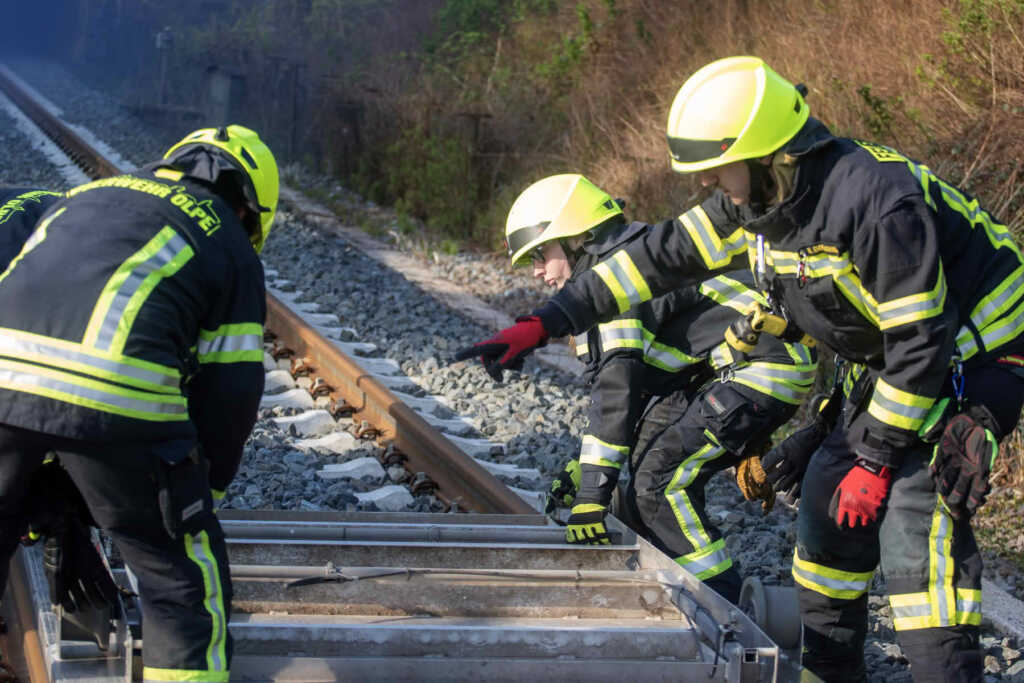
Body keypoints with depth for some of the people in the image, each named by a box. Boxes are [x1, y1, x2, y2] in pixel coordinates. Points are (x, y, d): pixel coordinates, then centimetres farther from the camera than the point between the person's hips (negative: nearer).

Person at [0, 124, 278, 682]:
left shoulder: (88, 193, 33)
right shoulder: (231, 248, 21)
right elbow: (229, 390, 15)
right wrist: (203, 486, 31)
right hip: (114, 393, -4)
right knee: (184, 579, 11)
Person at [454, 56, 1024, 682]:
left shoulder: (877, 203, -31)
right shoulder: (755, 200, -4)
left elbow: (921, 342, -28)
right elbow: (665, 256, 3)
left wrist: (876, 459, -22)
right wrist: (548, 322, -1)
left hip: (965, 356, -9)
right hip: (886, 364, 9)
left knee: (914, 516, -20)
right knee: (828, 501, 9)